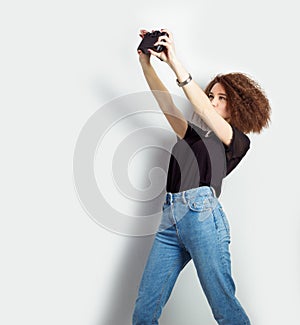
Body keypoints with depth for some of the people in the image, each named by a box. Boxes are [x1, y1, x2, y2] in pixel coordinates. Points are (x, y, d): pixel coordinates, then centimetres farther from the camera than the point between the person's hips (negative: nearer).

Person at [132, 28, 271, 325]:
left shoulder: (238, 141, 11)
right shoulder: (191, 135, 26)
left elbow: (204, 110, -4)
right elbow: (165, 102, 14)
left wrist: (175, 62, -9)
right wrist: (145, 63, 3)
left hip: (202, 214, -5)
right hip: (170, 220, 5)